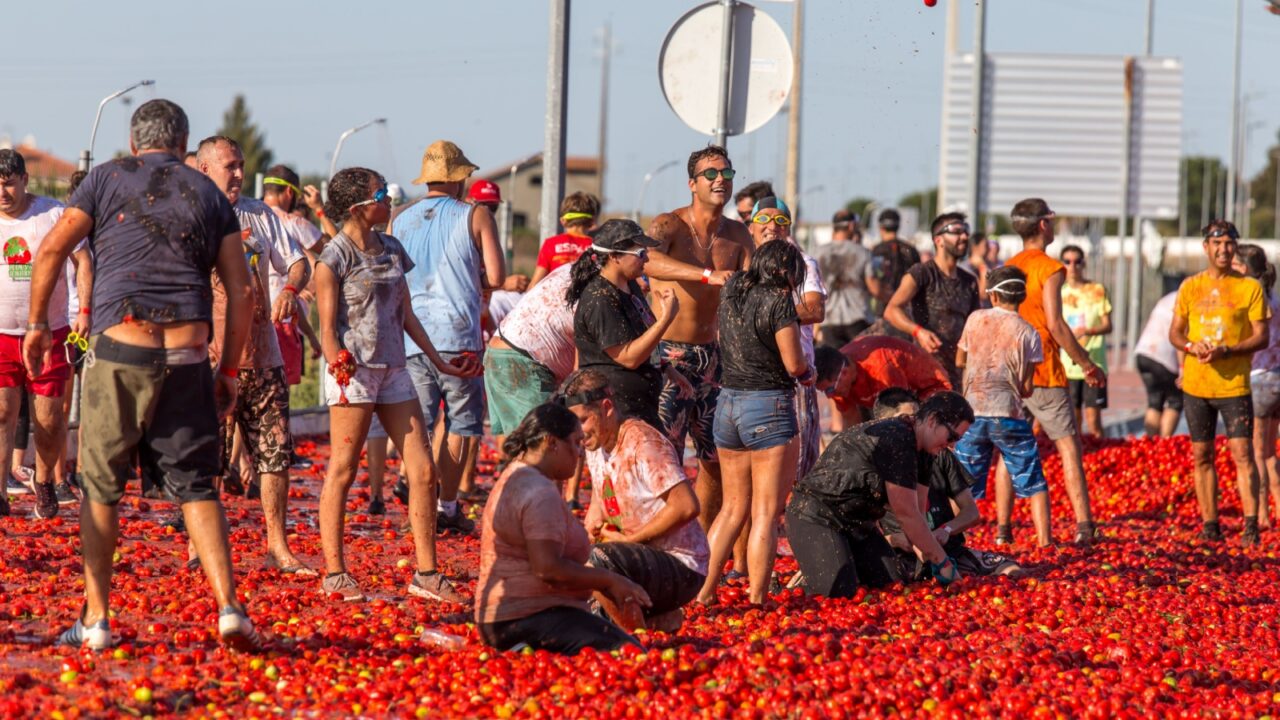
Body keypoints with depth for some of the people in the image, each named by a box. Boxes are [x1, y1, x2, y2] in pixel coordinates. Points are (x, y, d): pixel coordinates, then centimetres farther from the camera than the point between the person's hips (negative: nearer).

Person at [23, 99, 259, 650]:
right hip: (188, 354, 2)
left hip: (120, 347, -2)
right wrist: (228, 369, 16)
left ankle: (96, 618, 7)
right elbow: (240, 291, 10)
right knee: (197, 486, 6)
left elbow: (52, 249, 0)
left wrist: (37, 323, 9)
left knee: (101, 484, 8)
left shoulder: (108, 178, 8)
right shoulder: (209, 194, 15)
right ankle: (228, 607, -8)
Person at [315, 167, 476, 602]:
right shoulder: (336, 256, -7)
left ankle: (426, 573, 6)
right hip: (353, 371, -7)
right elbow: (328, 325, -9)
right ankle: (334, 573, 4)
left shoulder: (391, 250, 14)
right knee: (342, 472, -2)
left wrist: (438, 362, 21)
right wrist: (338, 363, -25)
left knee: (423, 472, 2)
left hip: (393, 369, 7)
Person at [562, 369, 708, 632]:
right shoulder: (596, 444, 9)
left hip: (681, 566, -10)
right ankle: (656, 617, 7)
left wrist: (628, 539, -18)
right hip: (645, 558, 10)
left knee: (596, 561, -32)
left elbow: (687, 507, -25)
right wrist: (592, 525, 1)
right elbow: (600, 502, 25)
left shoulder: (641, 441, -18)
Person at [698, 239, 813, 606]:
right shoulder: (778, 301, -12)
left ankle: (704, 591, 12)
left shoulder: (731, 292, 7)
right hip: (769, 406, -7)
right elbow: (795, 365, -13)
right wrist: (808, 371, 9)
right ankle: (756, 600, -2)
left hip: (728, 402, 7)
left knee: (733, 507, 16)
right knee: (766, 512, -1)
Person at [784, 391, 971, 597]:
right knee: (840, 595, -24)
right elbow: (906, 514, -22)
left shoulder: (916, 445, 6)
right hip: (816, 517, -10)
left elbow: (916, 513, 5)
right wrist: (942, 563, -15)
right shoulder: (896, 441, -25)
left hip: (856, 521, 10)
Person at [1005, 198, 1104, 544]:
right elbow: (1055, 324, -15)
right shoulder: (1049, 268, -9)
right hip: (1044, 373, -6)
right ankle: (1083, 525, -10)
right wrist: (1088, 365, -8)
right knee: (1069, 447, -2)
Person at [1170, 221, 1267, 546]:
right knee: (1202, 455, 6)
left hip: (1235, 384, -3)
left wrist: (1226, 351, -18)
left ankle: (1251, 524, -13)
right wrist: (1192, 346, -11)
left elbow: (1262, 336, -3)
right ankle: (1210, 524, 12)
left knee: (1243, 453, -11)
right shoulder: (1190, 286, 9)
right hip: (1196, 384, 3)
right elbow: (1175, 333, 12)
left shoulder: (1250, 287, 0)